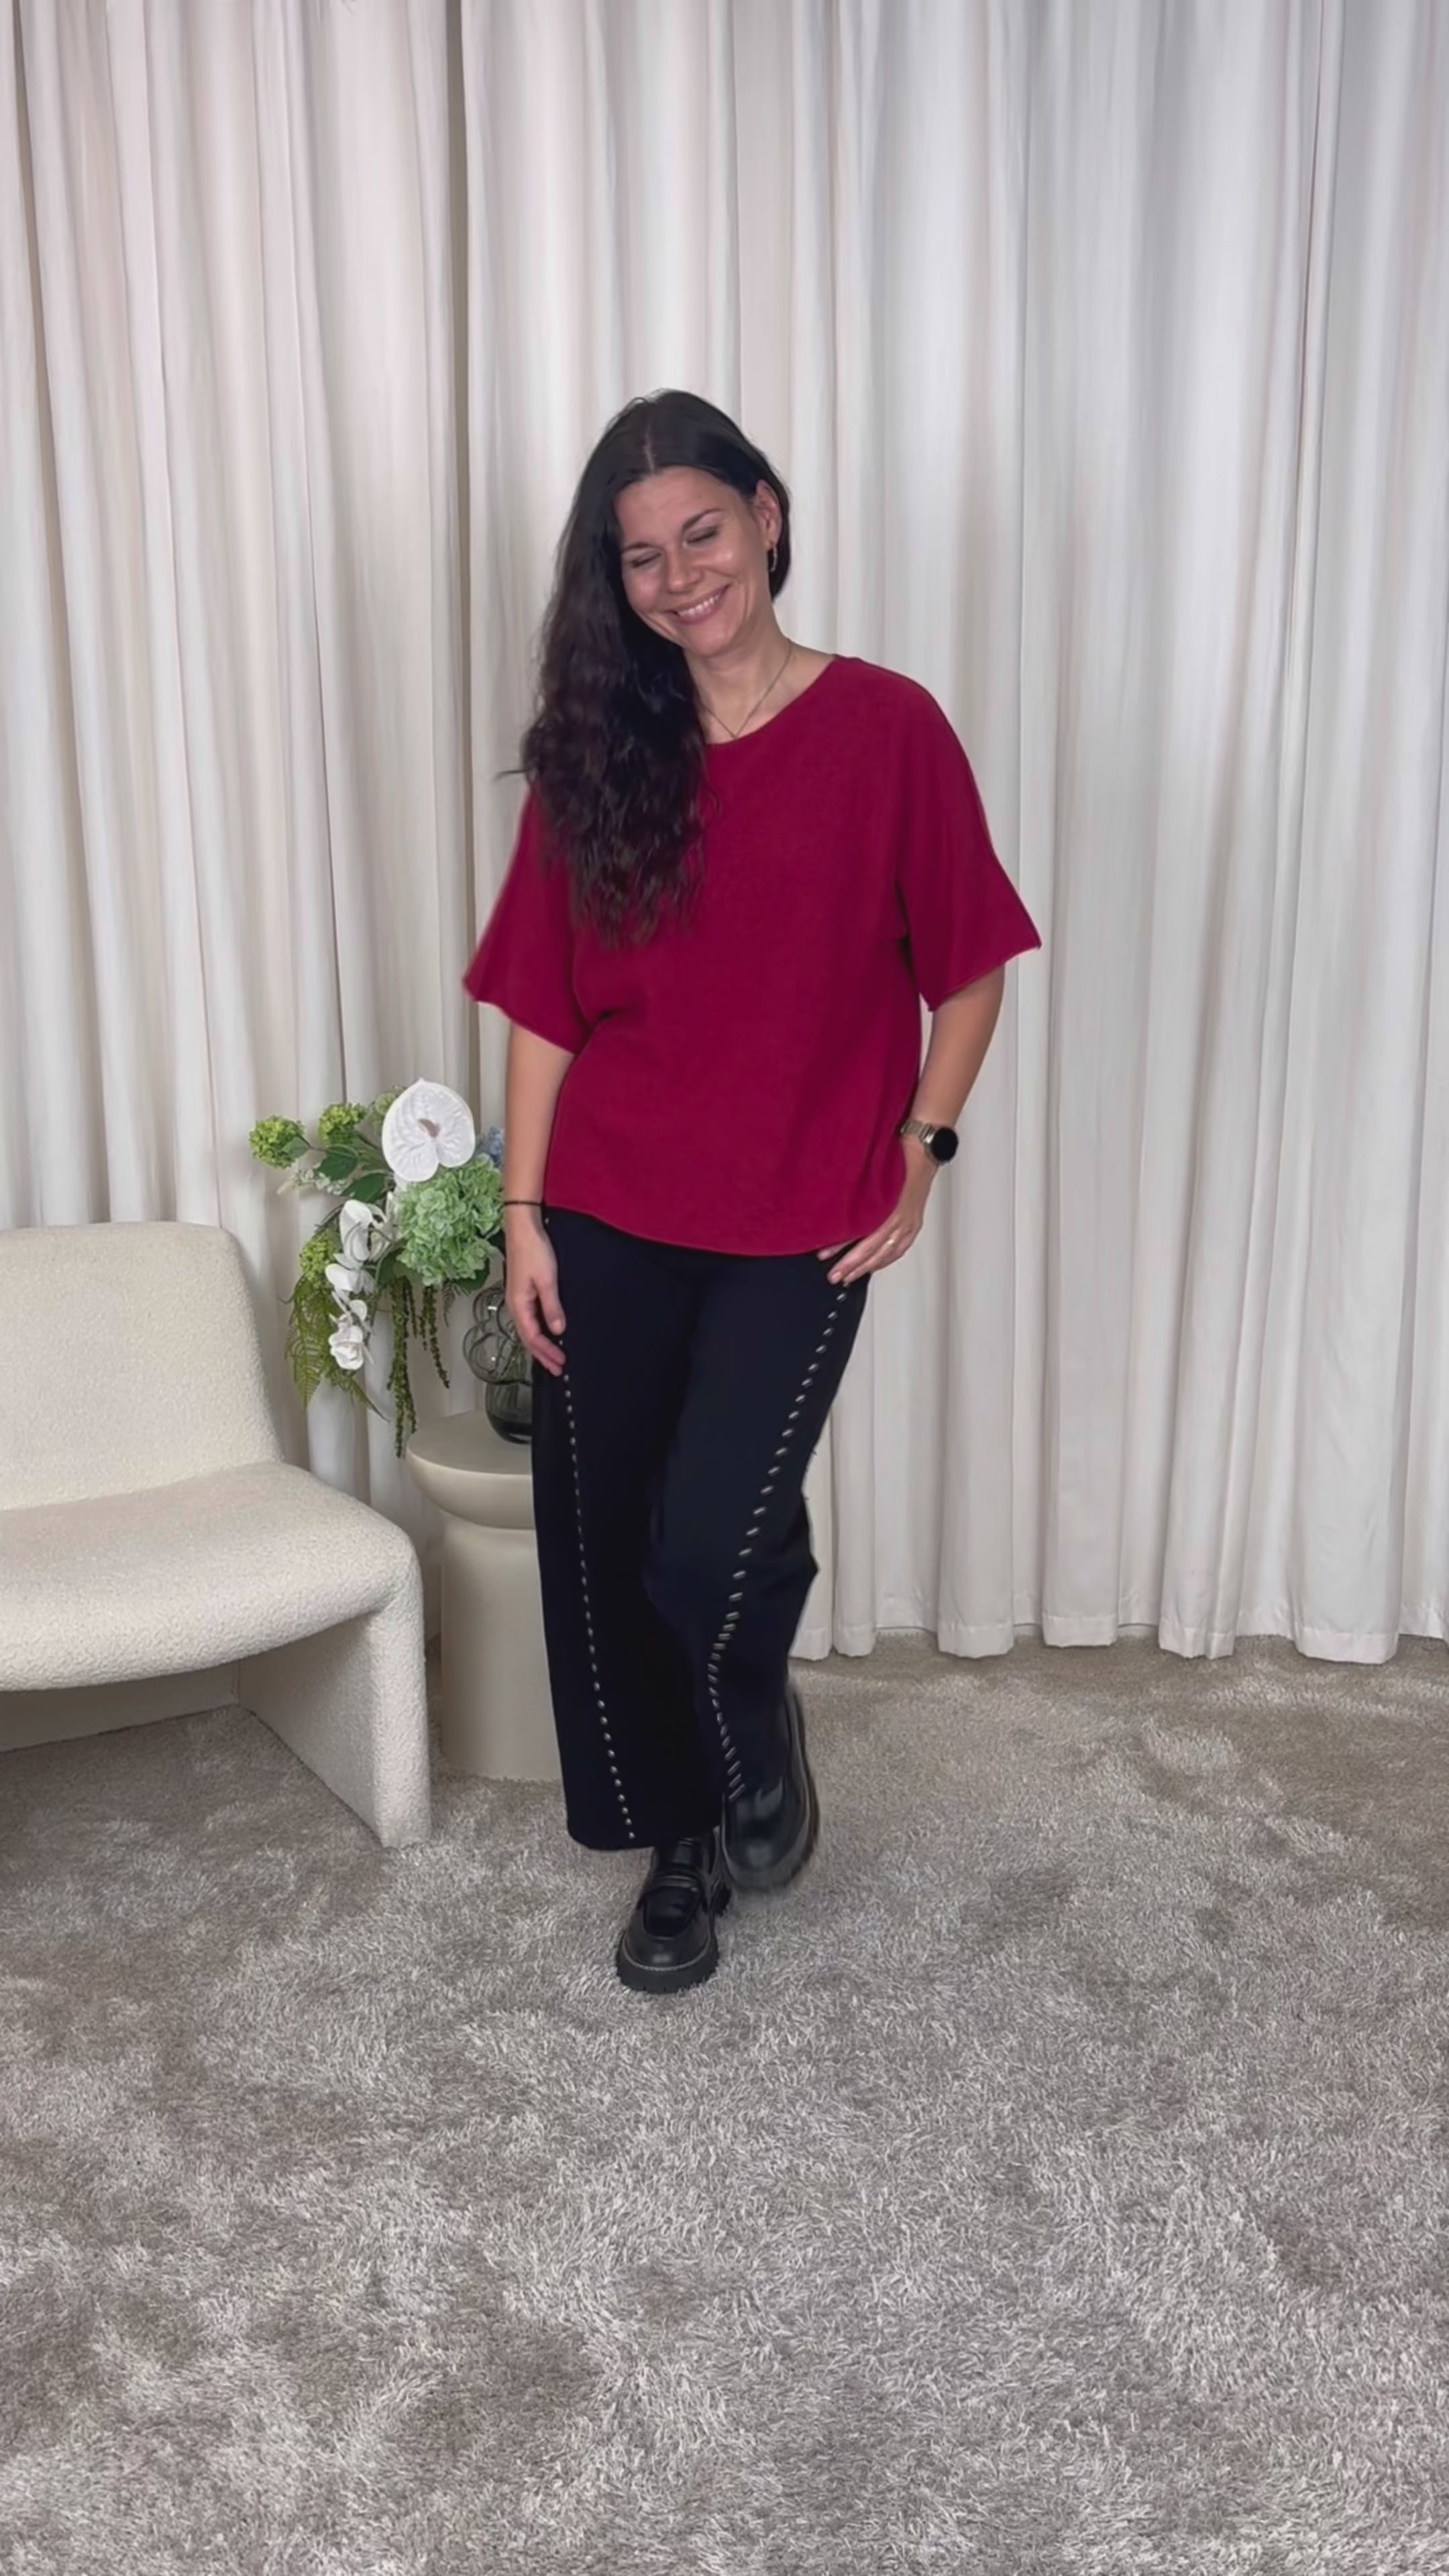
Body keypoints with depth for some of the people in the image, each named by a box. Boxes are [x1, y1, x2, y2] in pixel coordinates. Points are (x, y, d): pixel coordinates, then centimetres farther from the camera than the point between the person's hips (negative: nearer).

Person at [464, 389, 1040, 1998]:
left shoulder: (887, 730, -4)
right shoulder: (596, 751, 3)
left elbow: (966, 973, 2)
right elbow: (544, 1007, 3)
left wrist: (917, 1158, -2)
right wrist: (524, 1215, 0)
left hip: (800, 1228, -3)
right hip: (608, 1220, 3)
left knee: (709, 1545, -12)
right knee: (598, 1545, 8)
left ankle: (760, 1734, 26)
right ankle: (679, 1839, 33)